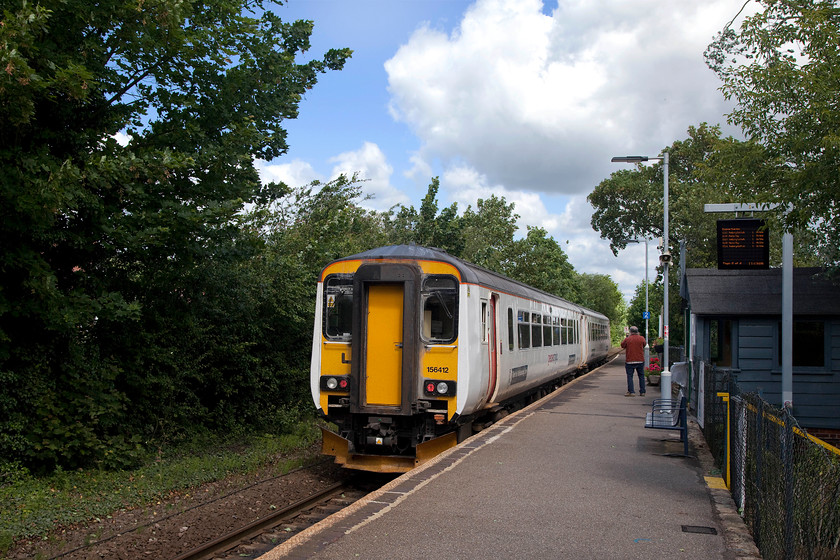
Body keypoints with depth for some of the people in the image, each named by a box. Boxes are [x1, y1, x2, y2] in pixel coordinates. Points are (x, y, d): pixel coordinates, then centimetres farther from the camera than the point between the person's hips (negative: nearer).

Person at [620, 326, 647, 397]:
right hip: (640, 361, 3)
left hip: (630, 361, -2)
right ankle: (642, 392, 14)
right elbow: (645, 344, 19)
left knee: (630, 376, 3)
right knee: (641, 376, 12)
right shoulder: (641, 338, -2)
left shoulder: (627, 339, -8)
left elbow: (622, 345, 10)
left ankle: (631, 392, -3)